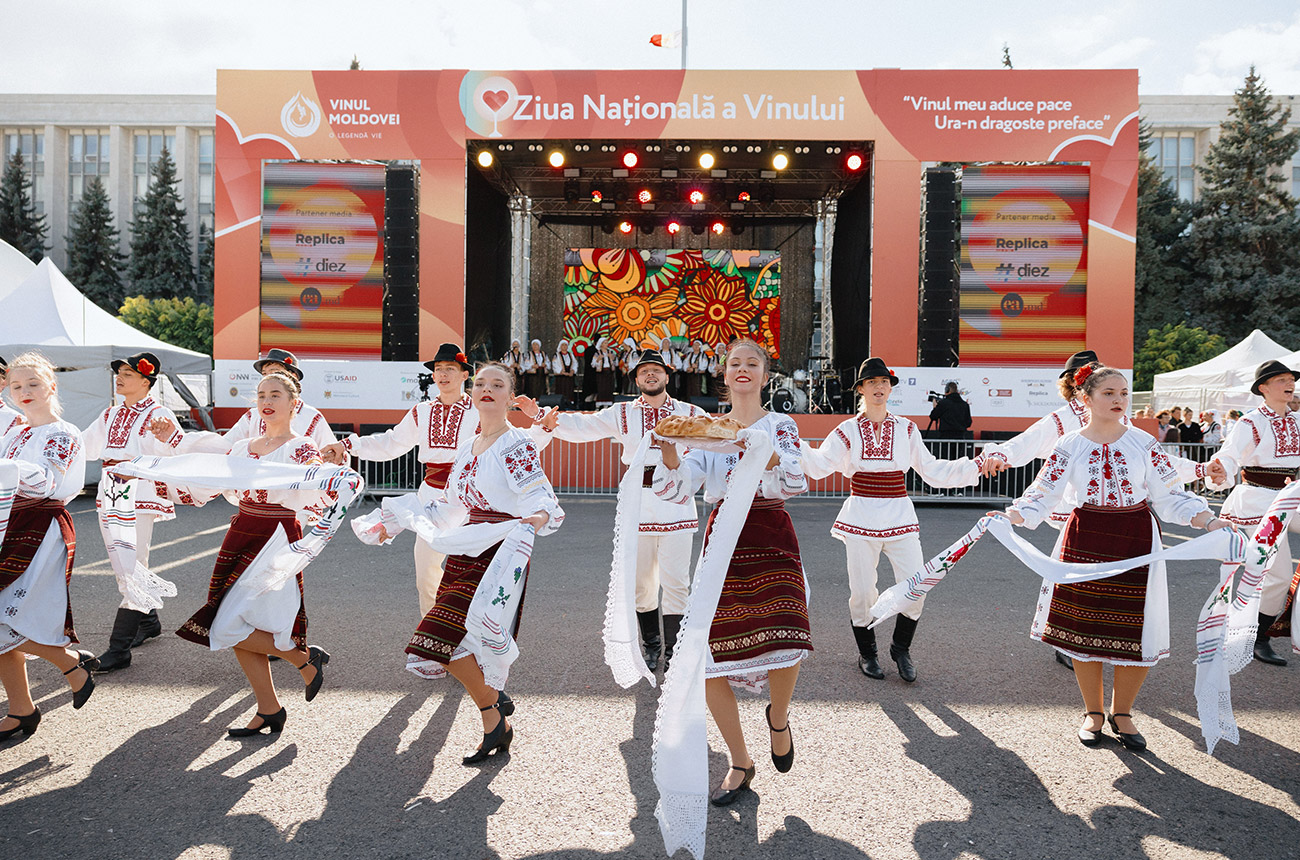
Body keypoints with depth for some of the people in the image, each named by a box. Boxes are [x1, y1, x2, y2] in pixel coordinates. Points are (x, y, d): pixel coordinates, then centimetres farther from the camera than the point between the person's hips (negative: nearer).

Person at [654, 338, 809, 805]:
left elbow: (797, 482, -13)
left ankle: (778, 717, 17)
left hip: (772, 539, -2)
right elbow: (677, 489, -2)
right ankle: (740, 764, 20)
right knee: (707, 660, -3)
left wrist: (766, 453, -32)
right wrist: (670, 453, -21)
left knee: (785, 642, -20)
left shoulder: (781, 426, 5)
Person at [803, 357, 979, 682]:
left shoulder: (905, 429, 10)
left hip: (899, 516, 2)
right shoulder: (848, 430, 4)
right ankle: (866, 653, 25)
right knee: (861, 592, 1)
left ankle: (901, 647, 20)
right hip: (861, 517, -1)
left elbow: (932, 470, 13)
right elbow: (819, 464, -9)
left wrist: (976, 466, 8)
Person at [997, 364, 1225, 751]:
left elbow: (1169, 495, 2)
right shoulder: (1069, 447, 0)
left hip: (1135, 540, 1)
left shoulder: (1143, 443, 2)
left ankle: (1122, 712, 24)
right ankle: (1093, 713, 24)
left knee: (1136, 631, 3)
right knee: (1084, 625, 4)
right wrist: (1011, 515, -20)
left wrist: (1209, 521, -11)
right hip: (1085, 540, 0)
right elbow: (1043, 495, -3)